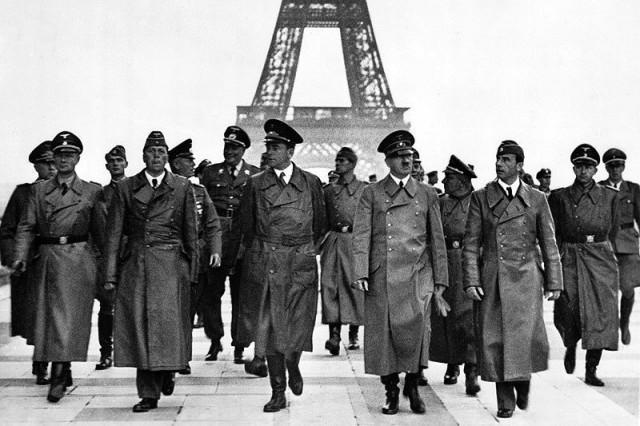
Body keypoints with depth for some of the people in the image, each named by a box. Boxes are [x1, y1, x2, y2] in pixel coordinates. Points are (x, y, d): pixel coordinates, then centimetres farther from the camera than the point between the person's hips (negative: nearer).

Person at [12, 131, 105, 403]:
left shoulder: (91, 192, 5)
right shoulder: (39, 190, 11)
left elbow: (100, 231, 8)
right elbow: (27, 226, 5)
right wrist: (20, 256, -10)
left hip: (79, 260, -3)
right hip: (47, 259, 3)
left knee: (70, 316, -8)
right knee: (49, 316, 8)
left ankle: (59, 377, -8)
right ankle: (64, 374, 22)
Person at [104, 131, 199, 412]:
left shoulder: (182, 188, 7)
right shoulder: (126, 188, 8)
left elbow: (190, 233, 9)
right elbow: (114, 233, 7)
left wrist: (192, 272, 6)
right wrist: (110, 274, 0)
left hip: (171, 265, -1)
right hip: (135, 266, 1)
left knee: (168, 322, -8)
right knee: (139, 326, 0)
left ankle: (168, 370, 23)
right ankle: (148, 394, 10)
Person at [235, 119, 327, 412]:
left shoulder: (311, 183, 4)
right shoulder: (255, 184, 4)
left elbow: (320, 225, 14)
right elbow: (246, 226, 12)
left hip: (300, 264, 0)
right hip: (264, 264, 0)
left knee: (297, 325, 2)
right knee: (269, 327, 1)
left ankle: (293, 366, 34)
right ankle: (278, 392, 12)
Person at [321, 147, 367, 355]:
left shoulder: (364, 189, 5)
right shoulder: (328, 189, 14)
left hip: (354, 241, -2)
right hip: (331, 241, 2)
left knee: (354, 287, 1)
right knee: (329, 285, -9)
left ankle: (354, 334, 15)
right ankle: (334, 334, -10)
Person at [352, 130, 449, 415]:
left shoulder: (427, 194, 12)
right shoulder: (371, 193, 8)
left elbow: (437, 239, 13)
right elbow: (361, 236, 2)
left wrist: (440, 279, 8)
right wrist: (360, 274, -8)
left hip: (417, 274, 0)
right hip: (382, 276, 0)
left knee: (416, 326, -15)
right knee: (383, 333, 1)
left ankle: (412, 386, 5)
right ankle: (391, 393, 15)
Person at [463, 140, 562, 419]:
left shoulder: (537, 200, 7)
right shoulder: (480, 198, 5)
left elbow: (549, 245, 8)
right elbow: (471, 243, 2)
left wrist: (554, 282, 5)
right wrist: (471, 280, -6)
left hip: (525, 279, 0)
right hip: (491, 280, 0)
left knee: (525, 337, -7)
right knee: (494, 340, 0)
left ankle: (523, 381, 24)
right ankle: (505, 400, 15)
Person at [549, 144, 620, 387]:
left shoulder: (609, 196, 7)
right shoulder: (560, 197, 4)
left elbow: (613, 230, 16)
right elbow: (553, 232, 7)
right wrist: (558, 256, 1)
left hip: (600, 261, 1)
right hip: (569, 261, -1)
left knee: (600, 314, -3)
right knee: (567, 312, -5)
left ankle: (591, 371, 5)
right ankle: (570, 346, 30)